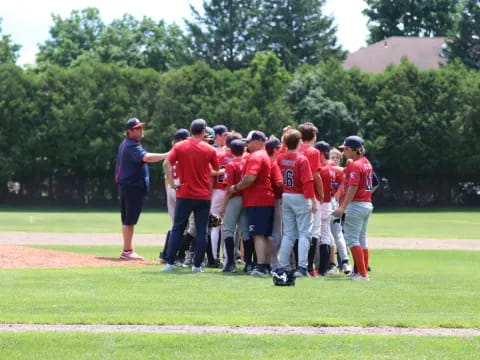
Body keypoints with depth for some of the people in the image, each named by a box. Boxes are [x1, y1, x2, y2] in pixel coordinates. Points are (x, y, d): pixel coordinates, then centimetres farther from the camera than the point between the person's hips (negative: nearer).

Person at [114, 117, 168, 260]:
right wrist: (166, 155, -39)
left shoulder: (125, 144, 15)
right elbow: (147, 157, -34)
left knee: (127, 219, 14)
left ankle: (128, 250, 19)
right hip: (134, 186, -11)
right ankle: (127, 251, -5)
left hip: (124, 184, 11)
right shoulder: (132, 146, -18)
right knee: (130, 220, -7)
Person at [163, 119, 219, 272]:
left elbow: (167, 163, -13)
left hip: (184, 195, 0)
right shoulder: (209, 150, 0)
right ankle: (197, 265, 3)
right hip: (204, 196, 0)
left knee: (177, 229, 6)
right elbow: (216, 170, 10)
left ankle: (170, 263, 2)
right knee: (201, 231, 5)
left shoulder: (179, 147, -1)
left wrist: (172, 183, -9)